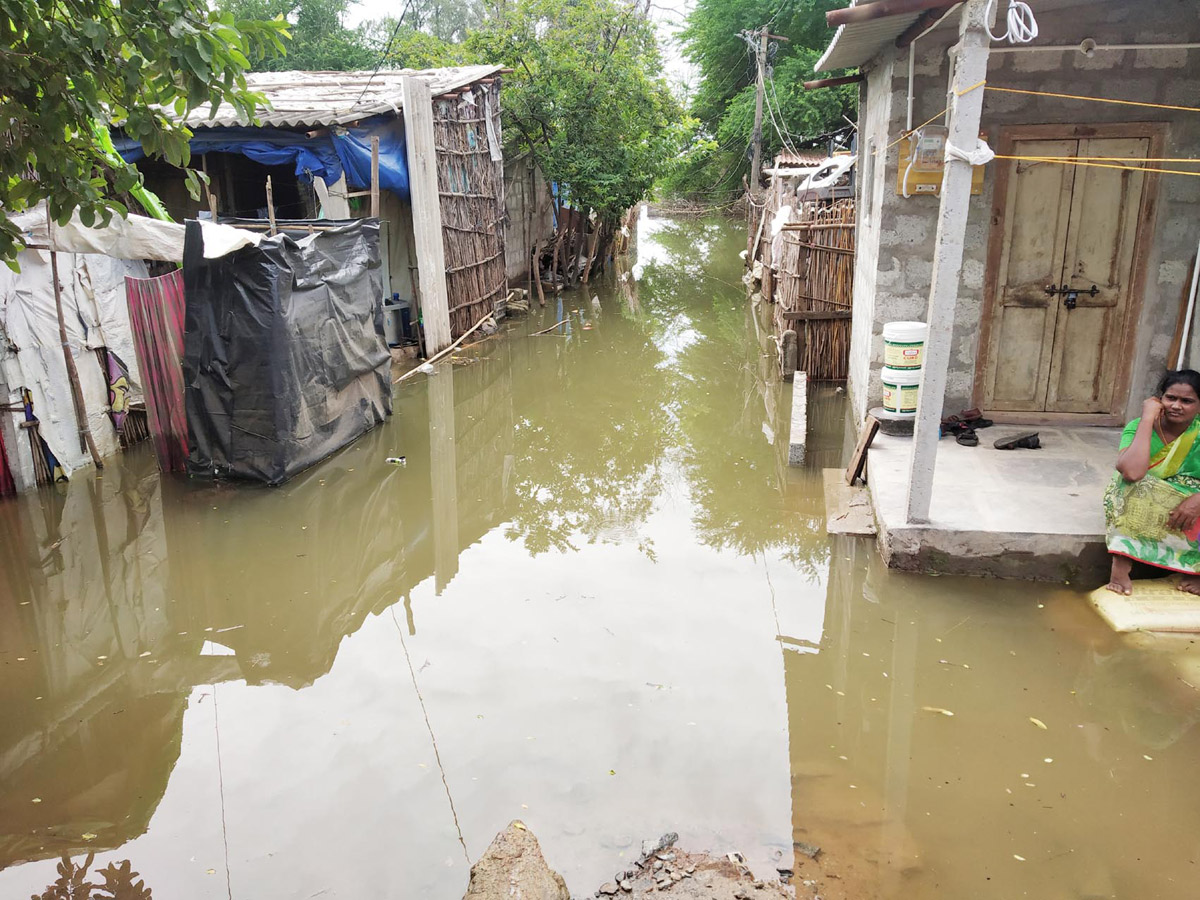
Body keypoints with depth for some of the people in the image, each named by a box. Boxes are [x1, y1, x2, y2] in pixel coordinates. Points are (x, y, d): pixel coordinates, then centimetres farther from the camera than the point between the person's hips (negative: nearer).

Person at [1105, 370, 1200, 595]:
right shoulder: (1137, 428, -12)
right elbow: (1132, 472, -35)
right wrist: (1148, 418, -27)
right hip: (1138, 510, -1)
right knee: (1135, 483, -31)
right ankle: (1122, 558, -31)